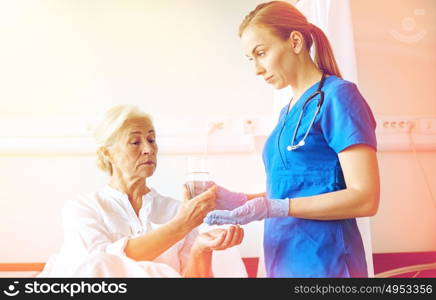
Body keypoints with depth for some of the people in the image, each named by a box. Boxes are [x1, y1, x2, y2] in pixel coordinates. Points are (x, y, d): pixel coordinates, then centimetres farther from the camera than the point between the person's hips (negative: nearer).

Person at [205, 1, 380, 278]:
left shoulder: (337, 96, -11)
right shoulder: (288, 112, 11)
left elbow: (365, 198, -18)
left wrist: (272, 208, -22)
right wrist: (239, 200, 0)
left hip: (323, 261, -7)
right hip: (283, 260, 7)